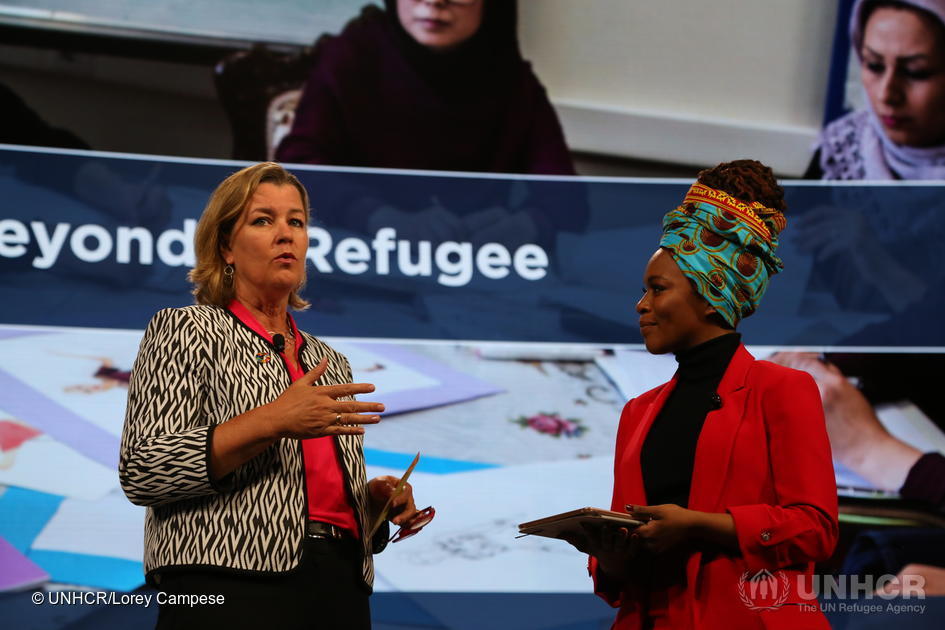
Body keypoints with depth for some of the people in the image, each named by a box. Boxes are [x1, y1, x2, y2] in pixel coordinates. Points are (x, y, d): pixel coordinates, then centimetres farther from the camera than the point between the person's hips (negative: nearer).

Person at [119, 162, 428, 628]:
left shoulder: (330, 363, 20)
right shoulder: (185, 330, 3)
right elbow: (140, 472, -9)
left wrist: (378, 503, 4)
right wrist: (271, 423, -19)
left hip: (341, 592, 6)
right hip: (229, 588, -5)